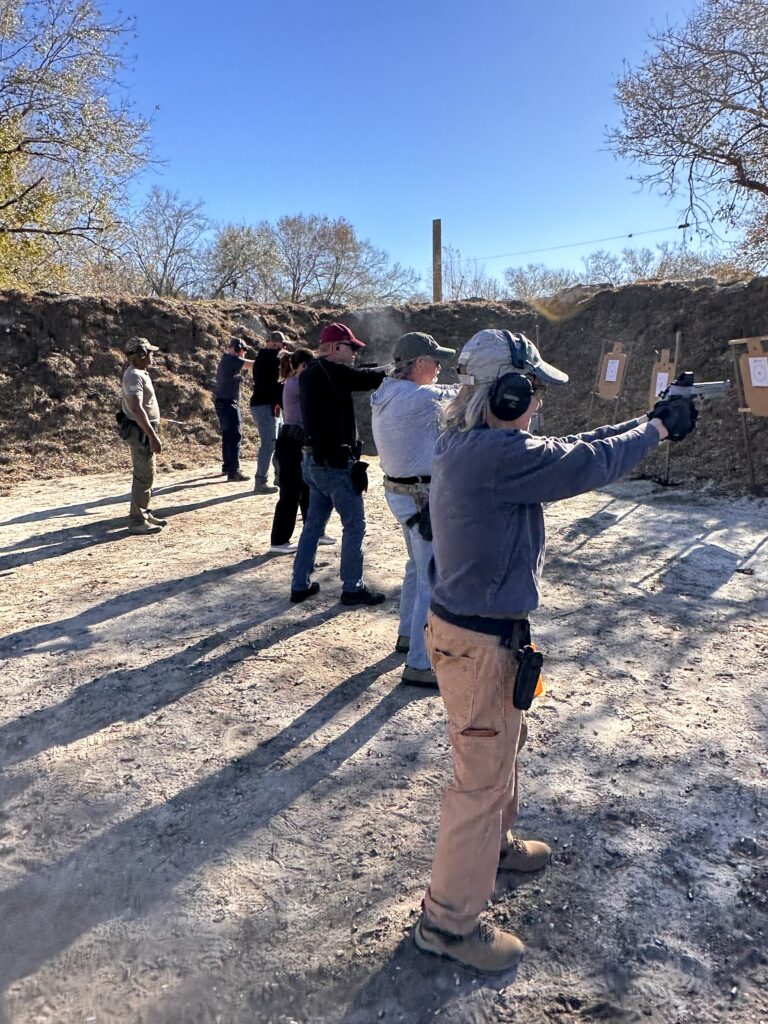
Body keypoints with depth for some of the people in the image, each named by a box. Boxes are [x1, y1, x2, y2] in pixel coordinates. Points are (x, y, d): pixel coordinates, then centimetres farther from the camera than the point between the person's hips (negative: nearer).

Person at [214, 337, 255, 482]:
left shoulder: (226, 359, 13)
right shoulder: (233, 360, -14)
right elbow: (254, 364, -14)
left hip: (222, 402, 10)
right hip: (228, 403, -10)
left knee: (228, 435, 19)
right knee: (236, 436, -13)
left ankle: (227, 466, 29)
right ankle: (233, 471, -17)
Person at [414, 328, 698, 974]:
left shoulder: (468, 445, 5)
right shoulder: (496, 454, -26)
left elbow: (567, 453, 11)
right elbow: (589, 463, -20)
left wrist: (644, 421, 11)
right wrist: (659, 428, -1)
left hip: (476, 626, 10)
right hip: (480, 643, -10)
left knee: (504, 746, 29)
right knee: (482, 779, 5)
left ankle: (496, 843, 53)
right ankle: (449, 921, 24)